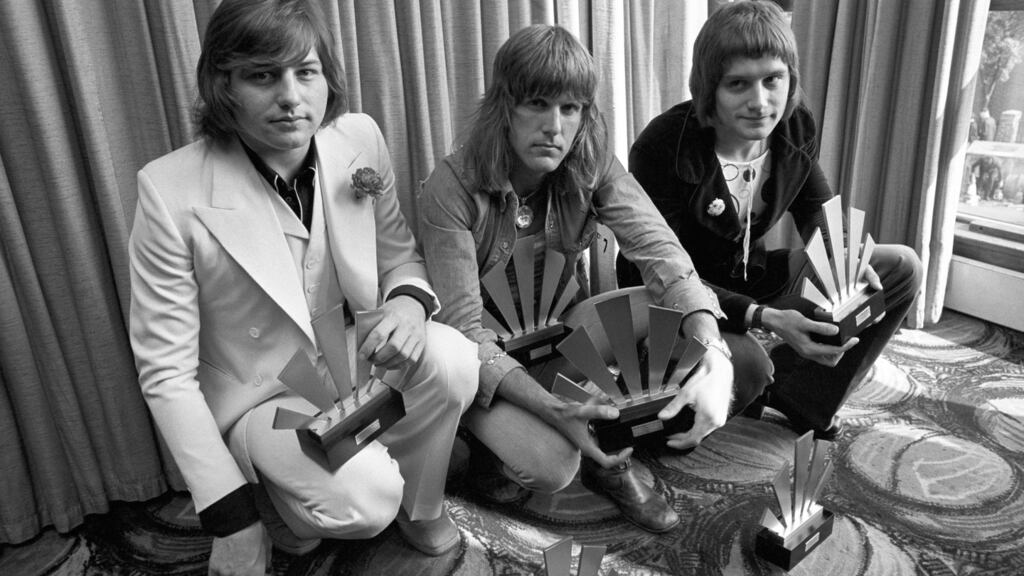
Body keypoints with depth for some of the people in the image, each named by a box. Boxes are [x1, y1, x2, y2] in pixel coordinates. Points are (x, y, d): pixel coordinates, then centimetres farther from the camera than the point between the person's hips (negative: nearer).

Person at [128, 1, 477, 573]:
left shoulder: (360, 138, -11)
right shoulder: (171, 192, -22)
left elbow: (398, 253, 3)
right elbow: (167, 372, -16)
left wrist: (409, 301, -23)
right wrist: (232, 521, -14)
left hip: (354, 359, 4)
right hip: (259, 396, -3)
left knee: (452, 358, -25)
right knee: (363, 500, -28)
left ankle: (419, 505, 5)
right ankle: (280, 505, 11)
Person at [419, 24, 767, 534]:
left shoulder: (592, 168, -12)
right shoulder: (451, 190, -23)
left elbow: (664, 258, -23)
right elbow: (463, 326, -26)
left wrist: (714, 361, -41)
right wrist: (552, 408, -40)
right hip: (487, 356, -4)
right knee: (551, 464, -31)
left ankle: (609, 456, 1)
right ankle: (493, 438, 6)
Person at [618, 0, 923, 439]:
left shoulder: (797, 129, -8)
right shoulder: (662, 149, -27)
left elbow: (821, 219, 5)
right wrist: (764, 317, -37)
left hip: (753, 277, 7)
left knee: (902, 267, 2)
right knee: (746, 367, -38)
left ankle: (797, 401, 3)